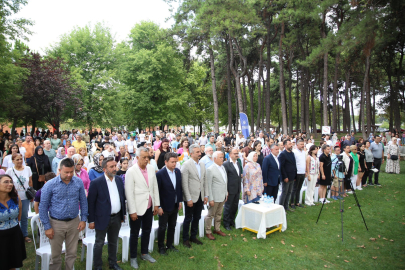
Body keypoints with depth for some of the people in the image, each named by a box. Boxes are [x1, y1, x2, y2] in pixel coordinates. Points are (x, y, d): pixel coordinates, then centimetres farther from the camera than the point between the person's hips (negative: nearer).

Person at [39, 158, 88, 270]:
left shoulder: (79, 182, -6)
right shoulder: (50, 185, -12)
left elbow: (83, 201, 5)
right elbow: (43, 207, -6)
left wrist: (83, 219, 1)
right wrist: (47, 227, -7)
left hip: (74, 222, 2)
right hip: (56, 223, -2)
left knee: (72, 253, 15)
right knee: (55, 255, 13)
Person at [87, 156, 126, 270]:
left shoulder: (119, 180, 1)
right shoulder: (96, 183, -15)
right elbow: (90, 202, -11)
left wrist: (123, 213, 10)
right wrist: (91, 220, -10)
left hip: (116, 217, 5)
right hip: (102, 218, -5)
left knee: (113, 242, 19)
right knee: (99, 243, 12)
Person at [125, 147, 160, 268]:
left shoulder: (151, 169, 1)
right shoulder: (131, 171, -14)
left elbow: (155, 187, 7)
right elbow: (129, 193, -14)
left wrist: (156, 204, 6)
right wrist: (132, 211, -13)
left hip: (149, 207, 5)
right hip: (137, 208, -5)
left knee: (147, 231, 18)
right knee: (134, 234, 11)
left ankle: (144, 253, 37)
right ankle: (133, 257, 28)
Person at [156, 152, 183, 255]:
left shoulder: (178, 171, -2)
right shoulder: (160, 174, -20)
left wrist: (180, 201, 7)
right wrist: (159, 207, -14)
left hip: (175, 205, 6)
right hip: (164, 207, -5)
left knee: (172, 226, 18)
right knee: (162, 227, 10)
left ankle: (170, 245, 36)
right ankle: (161, 247, 28)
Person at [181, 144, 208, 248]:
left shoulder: (202, 165, 7)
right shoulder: (186, 164, -13)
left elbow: (205, 181, 12)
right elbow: (184, 183, -16)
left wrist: (206, 195, 8)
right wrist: (189, 199, -17)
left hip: (200, 197, 6)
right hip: (191, 197, -6)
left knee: (197, 218, 17)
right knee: (188, 219, 8)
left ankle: (193, 237, 33)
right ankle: (185, 239, 24)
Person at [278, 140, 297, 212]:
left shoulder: (292, 153, 13)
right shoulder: (282, 154, -12)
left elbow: (294, 165, 16)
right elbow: (281, 167, -16)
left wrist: (295, 176, 11)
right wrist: (285, 177, -18)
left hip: (292, 177, 8)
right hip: (286, 178, -8)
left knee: (289, 192, 14)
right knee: (284, 193, 0)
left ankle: (286, 206, 26)